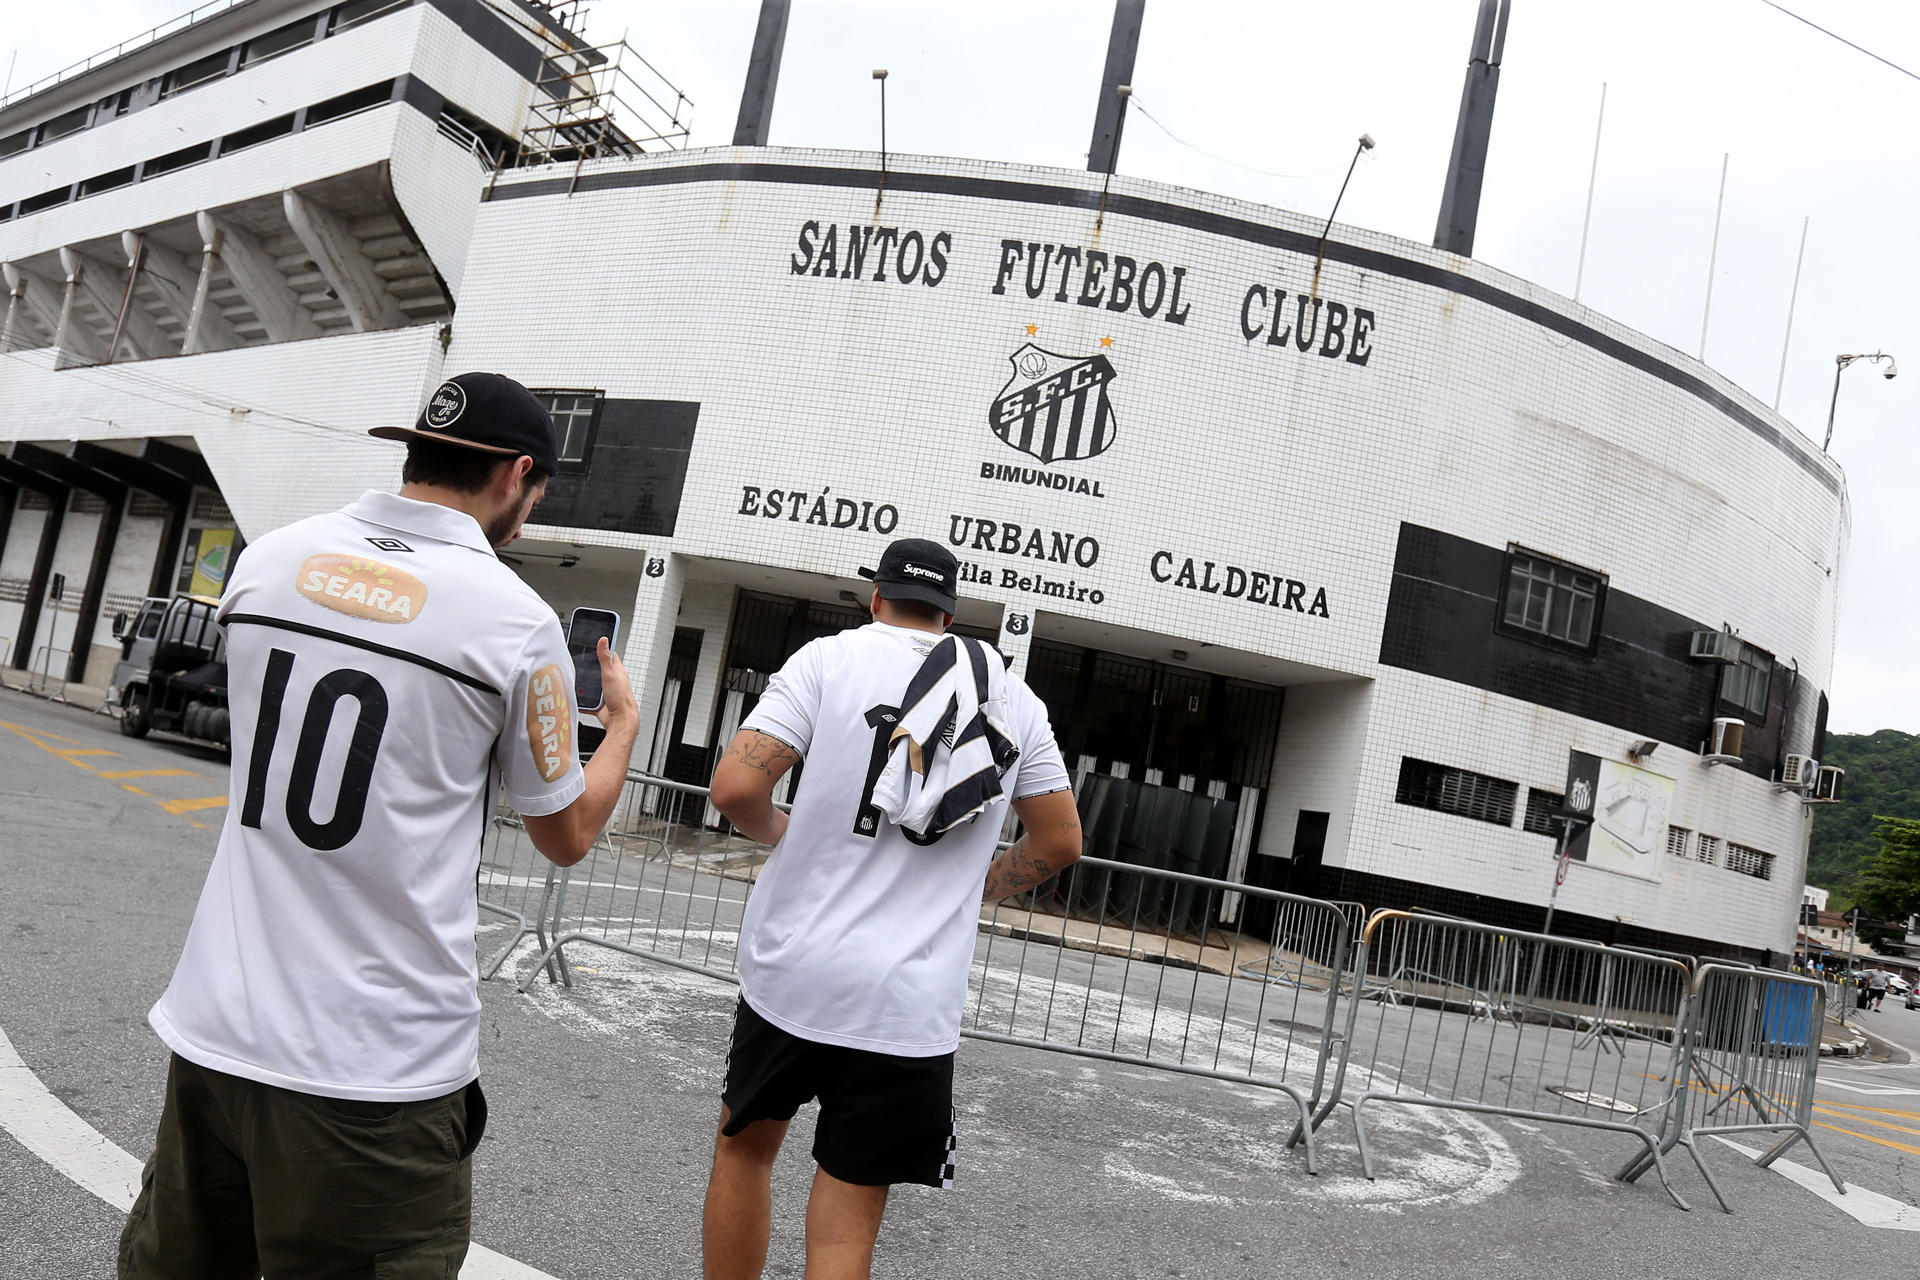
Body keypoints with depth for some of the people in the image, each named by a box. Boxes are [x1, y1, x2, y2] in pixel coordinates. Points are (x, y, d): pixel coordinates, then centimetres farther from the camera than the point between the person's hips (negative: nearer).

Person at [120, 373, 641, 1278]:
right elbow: (567, 833, 1)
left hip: (212, 1026, 5)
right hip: (375, 1067, -5)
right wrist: (623, 722, 18)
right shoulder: (515, 620, -12)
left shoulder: (269, 555, 1)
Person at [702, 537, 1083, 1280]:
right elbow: (1060, 843, 13)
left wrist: (779, 830, 10)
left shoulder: (830, 658, -2)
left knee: (746, 1143, 24)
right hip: (912, 1003, 1)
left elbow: (736, 789, -11)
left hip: (793, 969, -1)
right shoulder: (1013, 696, 7)